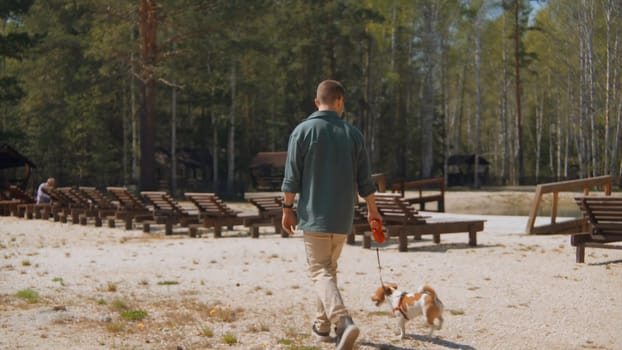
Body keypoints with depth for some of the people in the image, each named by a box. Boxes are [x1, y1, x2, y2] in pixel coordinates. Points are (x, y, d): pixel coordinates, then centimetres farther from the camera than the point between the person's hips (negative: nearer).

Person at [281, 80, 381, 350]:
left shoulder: (303, 130, -5)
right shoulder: (352, 134, 3)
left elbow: (292, 177, -7)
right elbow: (365, 180, 6)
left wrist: (287, 208, 3)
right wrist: (372, 210, 18)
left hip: (314, 215, -4)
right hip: (343, 217, 4)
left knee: (320, 270, -6)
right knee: (329, 268, 19)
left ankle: (343, 321, -26)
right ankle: (322, 325, 26)